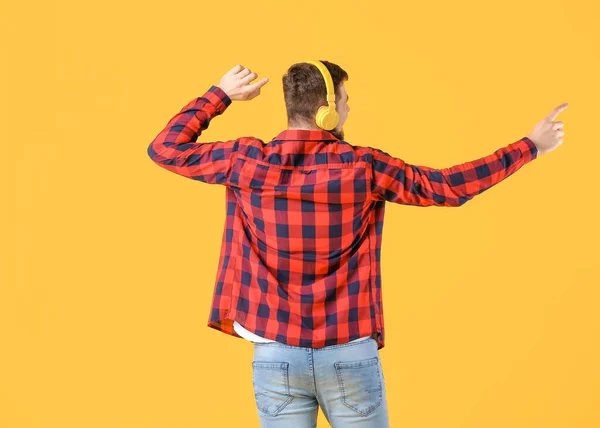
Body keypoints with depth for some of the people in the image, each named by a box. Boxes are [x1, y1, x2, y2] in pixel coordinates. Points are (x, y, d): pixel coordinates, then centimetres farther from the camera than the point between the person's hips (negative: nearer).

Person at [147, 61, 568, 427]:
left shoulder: (247, 161, -4)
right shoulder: (365, 167, -8)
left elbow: (165, 149, 8)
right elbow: (451, 186, -2)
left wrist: (220, 94, 16)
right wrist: (531, 146, 7)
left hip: (276, 356, 2)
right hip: (350, 354, -1)